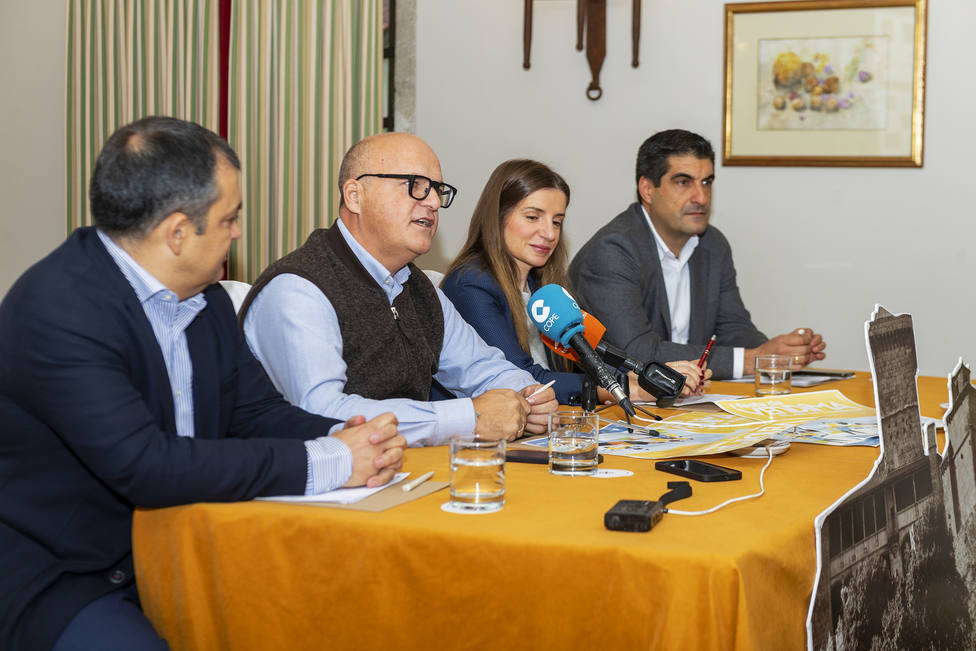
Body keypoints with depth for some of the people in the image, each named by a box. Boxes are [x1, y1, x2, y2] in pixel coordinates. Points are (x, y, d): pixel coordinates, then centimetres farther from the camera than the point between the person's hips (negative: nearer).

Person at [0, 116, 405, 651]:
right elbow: (145, 466, -29)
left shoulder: (203, 296, 5)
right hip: (55, 580, -7)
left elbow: (256, 409, 12)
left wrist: (346, 441, -11)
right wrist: (325, 463, -24)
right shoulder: (56, 309, -22)